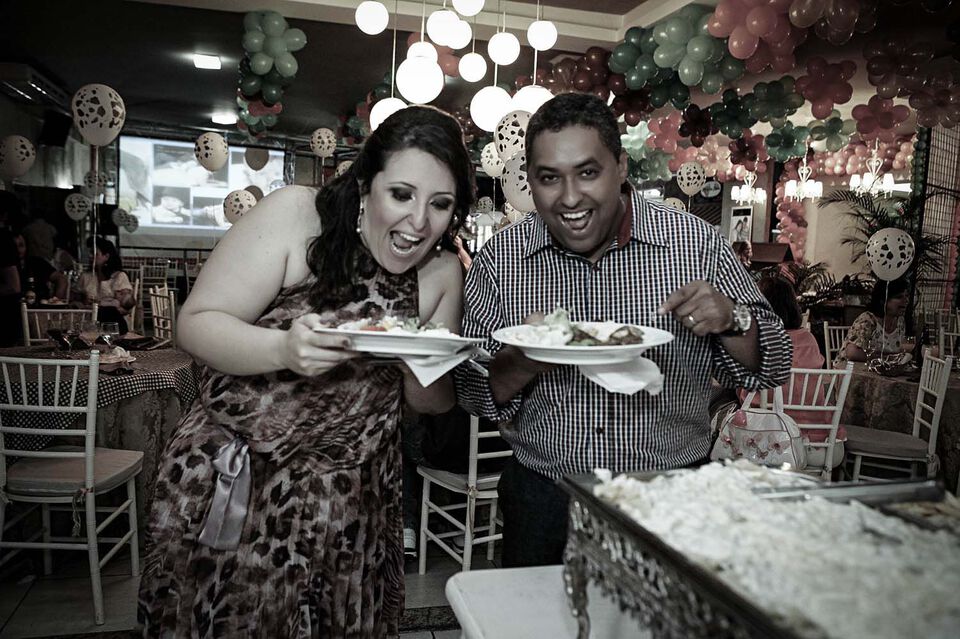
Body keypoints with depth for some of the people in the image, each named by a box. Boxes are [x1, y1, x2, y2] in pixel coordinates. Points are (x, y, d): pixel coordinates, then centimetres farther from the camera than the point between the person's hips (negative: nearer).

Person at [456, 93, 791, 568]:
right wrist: (521, 363, -23)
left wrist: (731, 320, -22)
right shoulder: (498, 261, -7)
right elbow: (473, 395, -3)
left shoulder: (697, 243, -8)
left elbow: (770, 369, -1)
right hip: (542, 500, 1)